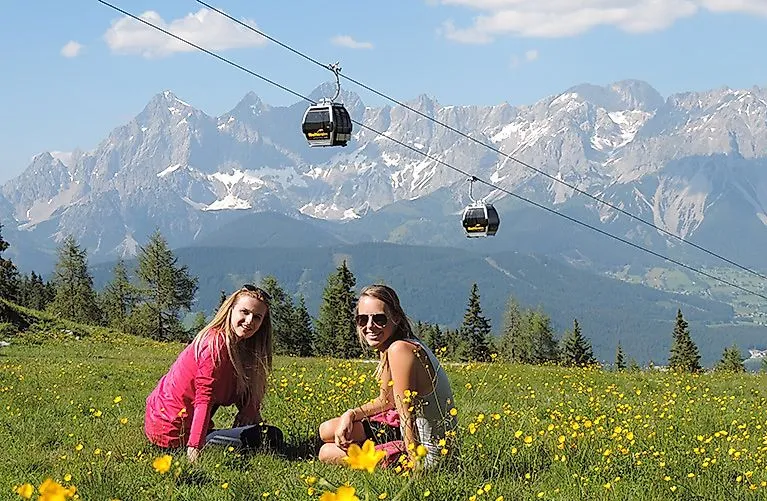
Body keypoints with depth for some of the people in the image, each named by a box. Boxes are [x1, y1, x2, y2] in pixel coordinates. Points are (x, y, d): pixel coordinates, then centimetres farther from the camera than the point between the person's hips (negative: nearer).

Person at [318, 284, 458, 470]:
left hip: (425, 451, -10)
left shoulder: (400, 350, -26)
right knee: (327, 430, 15)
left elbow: (407, 418, -25)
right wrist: (351, 414, 1)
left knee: (327, 453, -5)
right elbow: (386, 401, 16)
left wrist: (416, 467, -23)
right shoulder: (386, 349, 3)